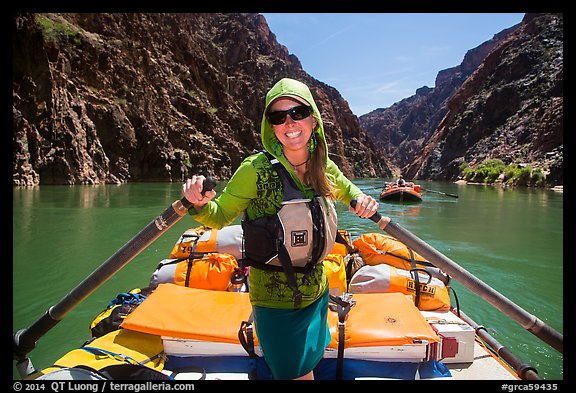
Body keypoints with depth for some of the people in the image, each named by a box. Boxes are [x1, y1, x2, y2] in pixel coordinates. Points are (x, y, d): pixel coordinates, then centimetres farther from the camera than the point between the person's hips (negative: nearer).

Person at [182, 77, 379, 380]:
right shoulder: (256, 170, -19)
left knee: (309, 367, 25)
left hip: (316, 293, 6)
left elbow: (347, 190, 17)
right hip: (275, 300, -5)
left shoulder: (325, 168, -4)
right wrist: (199, 204, -32)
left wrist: (361, 200, -5)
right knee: (298, 376, 7)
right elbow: (219, 217, -10)